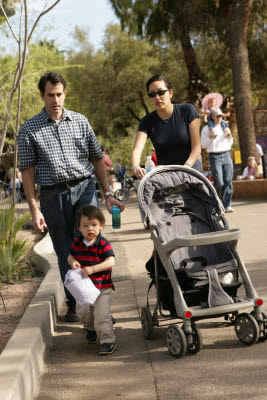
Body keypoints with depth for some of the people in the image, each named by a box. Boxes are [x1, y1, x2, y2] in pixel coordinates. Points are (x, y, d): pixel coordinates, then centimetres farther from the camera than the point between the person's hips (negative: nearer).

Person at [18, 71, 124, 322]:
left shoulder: (80, 121, 8)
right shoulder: (29, 129, 2)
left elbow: (97, 159, 13)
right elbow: (27, 171, 1)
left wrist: (107, 194, 7)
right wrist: (34, 210, -6)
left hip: (84, 188, 1)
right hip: (53, 195, -1)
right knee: (65, 254, 6)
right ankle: (73, 304, 20)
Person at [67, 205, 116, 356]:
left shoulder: (103, 244, -16)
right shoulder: (77, 243, 1)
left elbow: (110, 262, -25)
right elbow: (70, 255, 15)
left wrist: (92, 269, -35)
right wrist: (72, 261, -11)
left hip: (102, 287, -6)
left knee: (101, 314, -11)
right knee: (83, 312, 17)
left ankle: (108, 341, 2)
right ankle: (91, 328, 48)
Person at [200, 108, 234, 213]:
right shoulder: (206, 129, 4)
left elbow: (230, 143, 24)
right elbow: (203, 145, 1)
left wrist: (230, 137, 3)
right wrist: (210, 136, -12)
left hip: (226, 155, 5)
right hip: (215, 157, -4)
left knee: (228, 181, -2)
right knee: (219, 182, -13)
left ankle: (227, 205, 3)